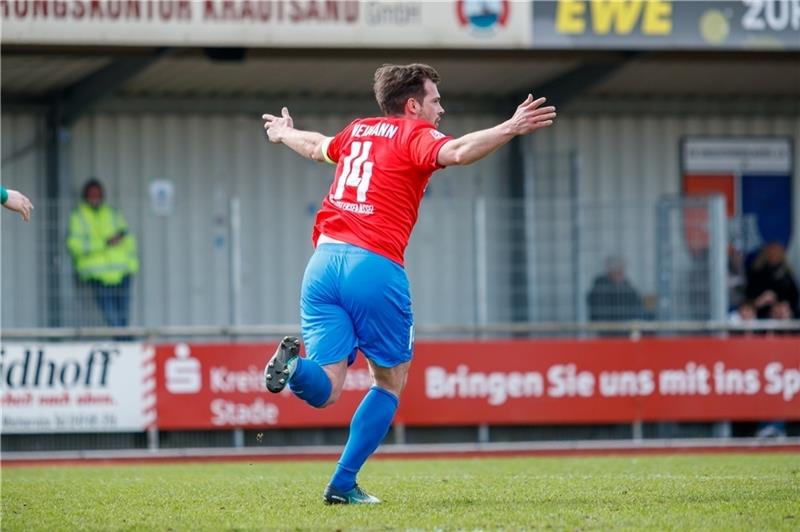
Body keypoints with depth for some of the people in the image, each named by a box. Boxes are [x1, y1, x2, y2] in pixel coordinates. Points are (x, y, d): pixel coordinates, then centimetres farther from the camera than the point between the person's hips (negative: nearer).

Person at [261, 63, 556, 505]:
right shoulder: (414, 135, 2)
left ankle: (293, 364, -32)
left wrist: (285, 134, 64)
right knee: (390, 382, 13)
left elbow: (317, 147, 43)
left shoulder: (358, 131, 21)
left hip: (324, 262, 5)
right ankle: (343, 485, 7)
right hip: (374, 267, -5)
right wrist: (510, 129, -24)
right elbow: (455, 152, -20)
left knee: (325, 390, 2)